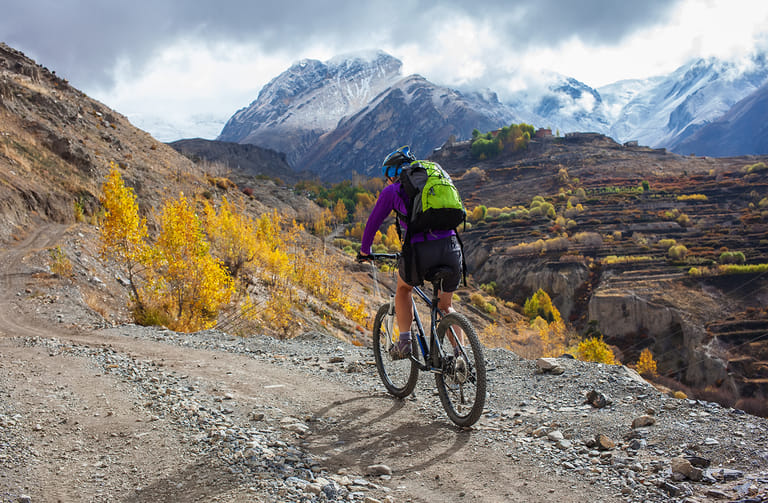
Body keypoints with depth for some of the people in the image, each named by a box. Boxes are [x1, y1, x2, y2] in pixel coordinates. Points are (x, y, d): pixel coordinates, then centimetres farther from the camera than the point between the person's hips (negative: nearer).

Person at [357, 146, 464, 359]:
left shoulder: (392, 191, 13)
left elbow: (373, 222, 20)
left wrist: (364, 251, 36)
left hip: (420, 251, -4)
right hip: (451, 247, 4)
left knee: (403, 289, 29)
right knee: (445, 307, 25)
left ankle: (404, 342, 15)